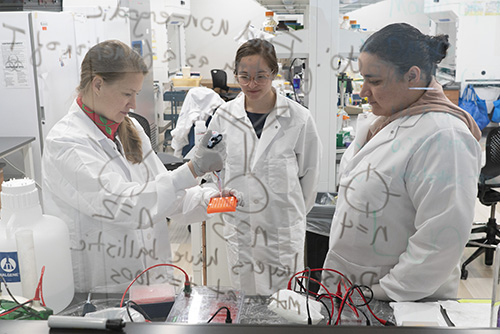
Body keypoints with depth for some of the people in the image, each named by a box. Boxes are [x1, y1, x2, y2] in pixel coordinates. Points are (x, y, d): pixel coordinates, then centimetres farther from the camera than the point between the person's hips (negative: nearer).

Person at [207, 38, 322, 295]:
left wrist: (293, 213, 9)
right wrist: (228, 208, 12)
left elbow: (309, 173, 3)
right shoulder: (224, 116, 0)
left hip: (284, 230, -2)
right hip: (238, 229, 2)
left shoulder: (298, 118, -8)